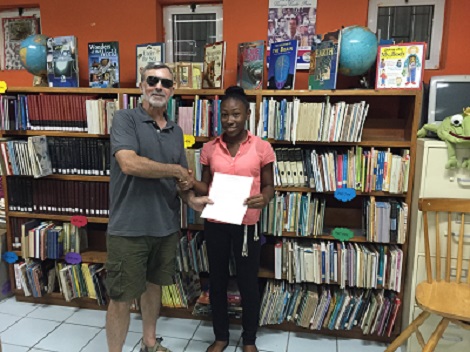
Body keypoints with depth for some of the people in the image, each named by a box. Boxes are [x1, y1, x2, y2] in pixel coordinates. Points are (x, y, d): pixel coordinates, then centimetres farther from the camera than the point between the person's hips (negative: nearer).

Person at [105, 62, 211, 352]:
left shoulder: (176, 131, 10)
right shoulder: (126, 118, -8)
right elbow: (129, 164, -24)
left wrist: (192, 199, -8)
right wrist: (175, 170, -12)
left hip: (166, 225, 6)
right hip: (129, 226, -6)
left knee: (154, 285, 21)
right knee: (121, 297, 5)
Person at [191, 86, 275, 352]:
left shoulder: (262, 147, -6)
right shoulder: (210, 149, 1)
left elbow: (269, 186, 1)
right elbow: (206, 187, 8)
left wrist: (264, 198, -22)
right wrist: (191, 184, -14)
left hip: (247, 225, -2)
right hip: (215, 224, 3)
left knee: (248, 282, 10)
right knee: (217, 281, 14)